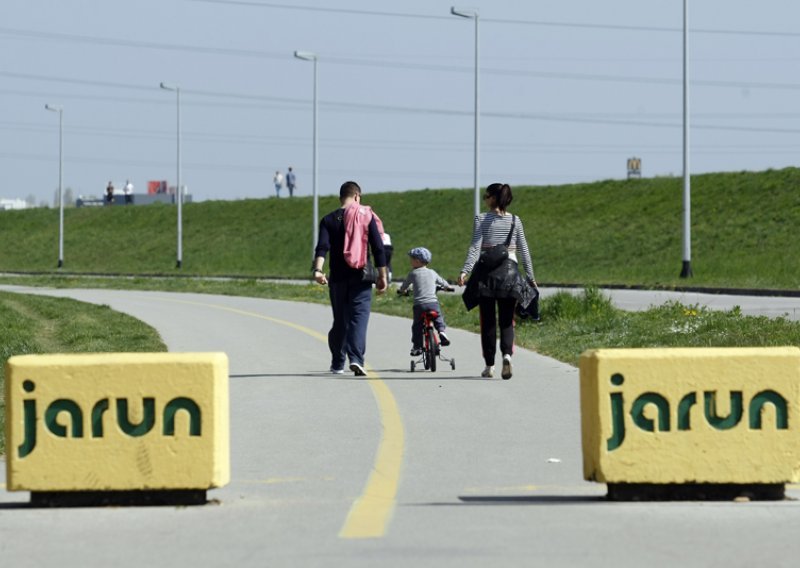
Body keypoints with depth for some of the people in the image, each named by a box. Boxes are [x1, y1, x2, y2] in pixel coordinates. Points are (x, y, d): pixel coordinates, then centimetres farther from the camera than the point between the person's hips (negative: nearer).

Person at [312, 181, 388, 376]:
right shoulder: (367, 217, 1)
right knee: (359, 318, -5)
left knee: (340, 321, 13)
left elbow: (322, 247, -12)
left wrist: (318, 270, -22)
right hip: (361, 278, -2)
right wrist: (382, 276, 1)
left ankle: (337, 364, 18)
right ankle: (356, 358, -23)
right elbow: (378, 248, -2)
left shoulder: (329, 220, 3)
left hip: (338, 278, 2)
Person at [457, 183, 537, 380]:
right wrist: (531, 276, 12)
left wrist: (465, 271, -14)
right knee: (506, 320, 6)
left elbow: (475, 247, -11)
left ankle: (489, 365, 10)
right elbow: (524, 251, 6)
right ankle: (507, 355, -20)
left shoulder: (482, 219, -3)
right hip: (509, 270, 2)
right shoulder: (516, 221, 5)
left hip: (487, 271, -2)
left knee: (488, 320, 7)